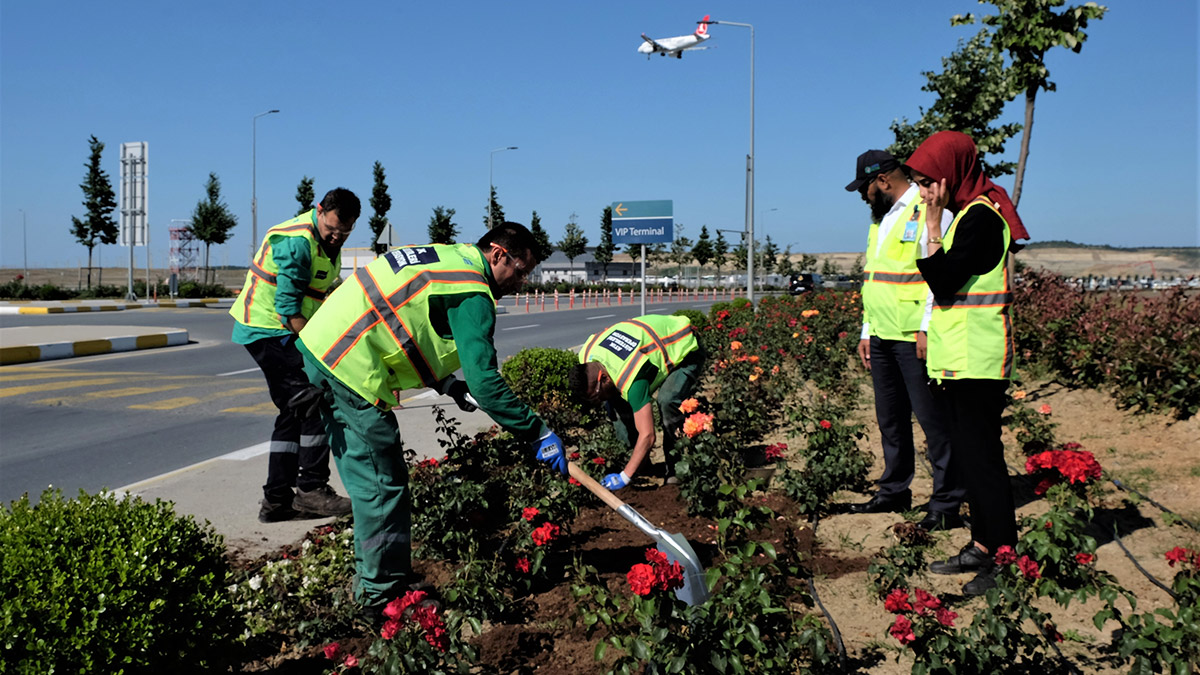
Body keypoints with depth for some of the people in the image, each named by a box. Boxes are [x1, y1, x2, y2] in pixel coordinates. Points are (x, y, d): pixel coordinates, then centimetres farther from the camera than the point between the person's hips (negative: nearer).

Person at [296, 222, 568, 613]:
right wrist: (537, 433, -12)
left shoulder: (446, 257, 17)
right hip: (352, 368, -10)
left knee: (366, 477, 18)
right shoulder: (473, 295, -12)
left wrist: (451, 385, 14)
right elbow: (484, 381, -20)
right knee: (383, 483, -1)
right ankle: (383, 592, 10)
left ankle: (373, 576, 30)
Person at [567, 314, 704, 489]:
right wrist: (608, 397, 2)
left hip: (686, 350, -9)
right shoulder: (586, 357, -19)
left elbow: (647, 435, -40)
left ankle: (676, 468, -16)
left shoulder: (630, 381, -41)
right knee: (616, 401, -4)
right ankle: (630, 456, 8)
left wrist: (625, 477, -37)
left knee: (667, 401, -33)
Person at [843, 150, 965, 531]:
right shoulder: (881, 219, 20)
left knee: (932, 418, -4)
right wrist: (867, 332, 21)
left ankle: (946, 504, 3)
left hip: (916, 339, -9)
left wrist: (928, 328, -21)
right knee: (890, 418, 15)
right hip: (882, 338, 9)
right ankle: (894, 492, 26)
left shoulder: (927, 209, -9)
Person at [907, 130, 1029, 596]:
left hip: (975, 362, -10)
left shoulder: (980, 216, -14)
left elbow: (944, 284, -20)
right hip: (958, 360, 10)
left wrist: (932, 225, -17)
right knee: (968, 455, 14)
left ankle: (1004, 560, 0)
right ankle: (981, 547, 23)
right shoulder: (966, 213, 15)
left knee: (980, 457, -7)